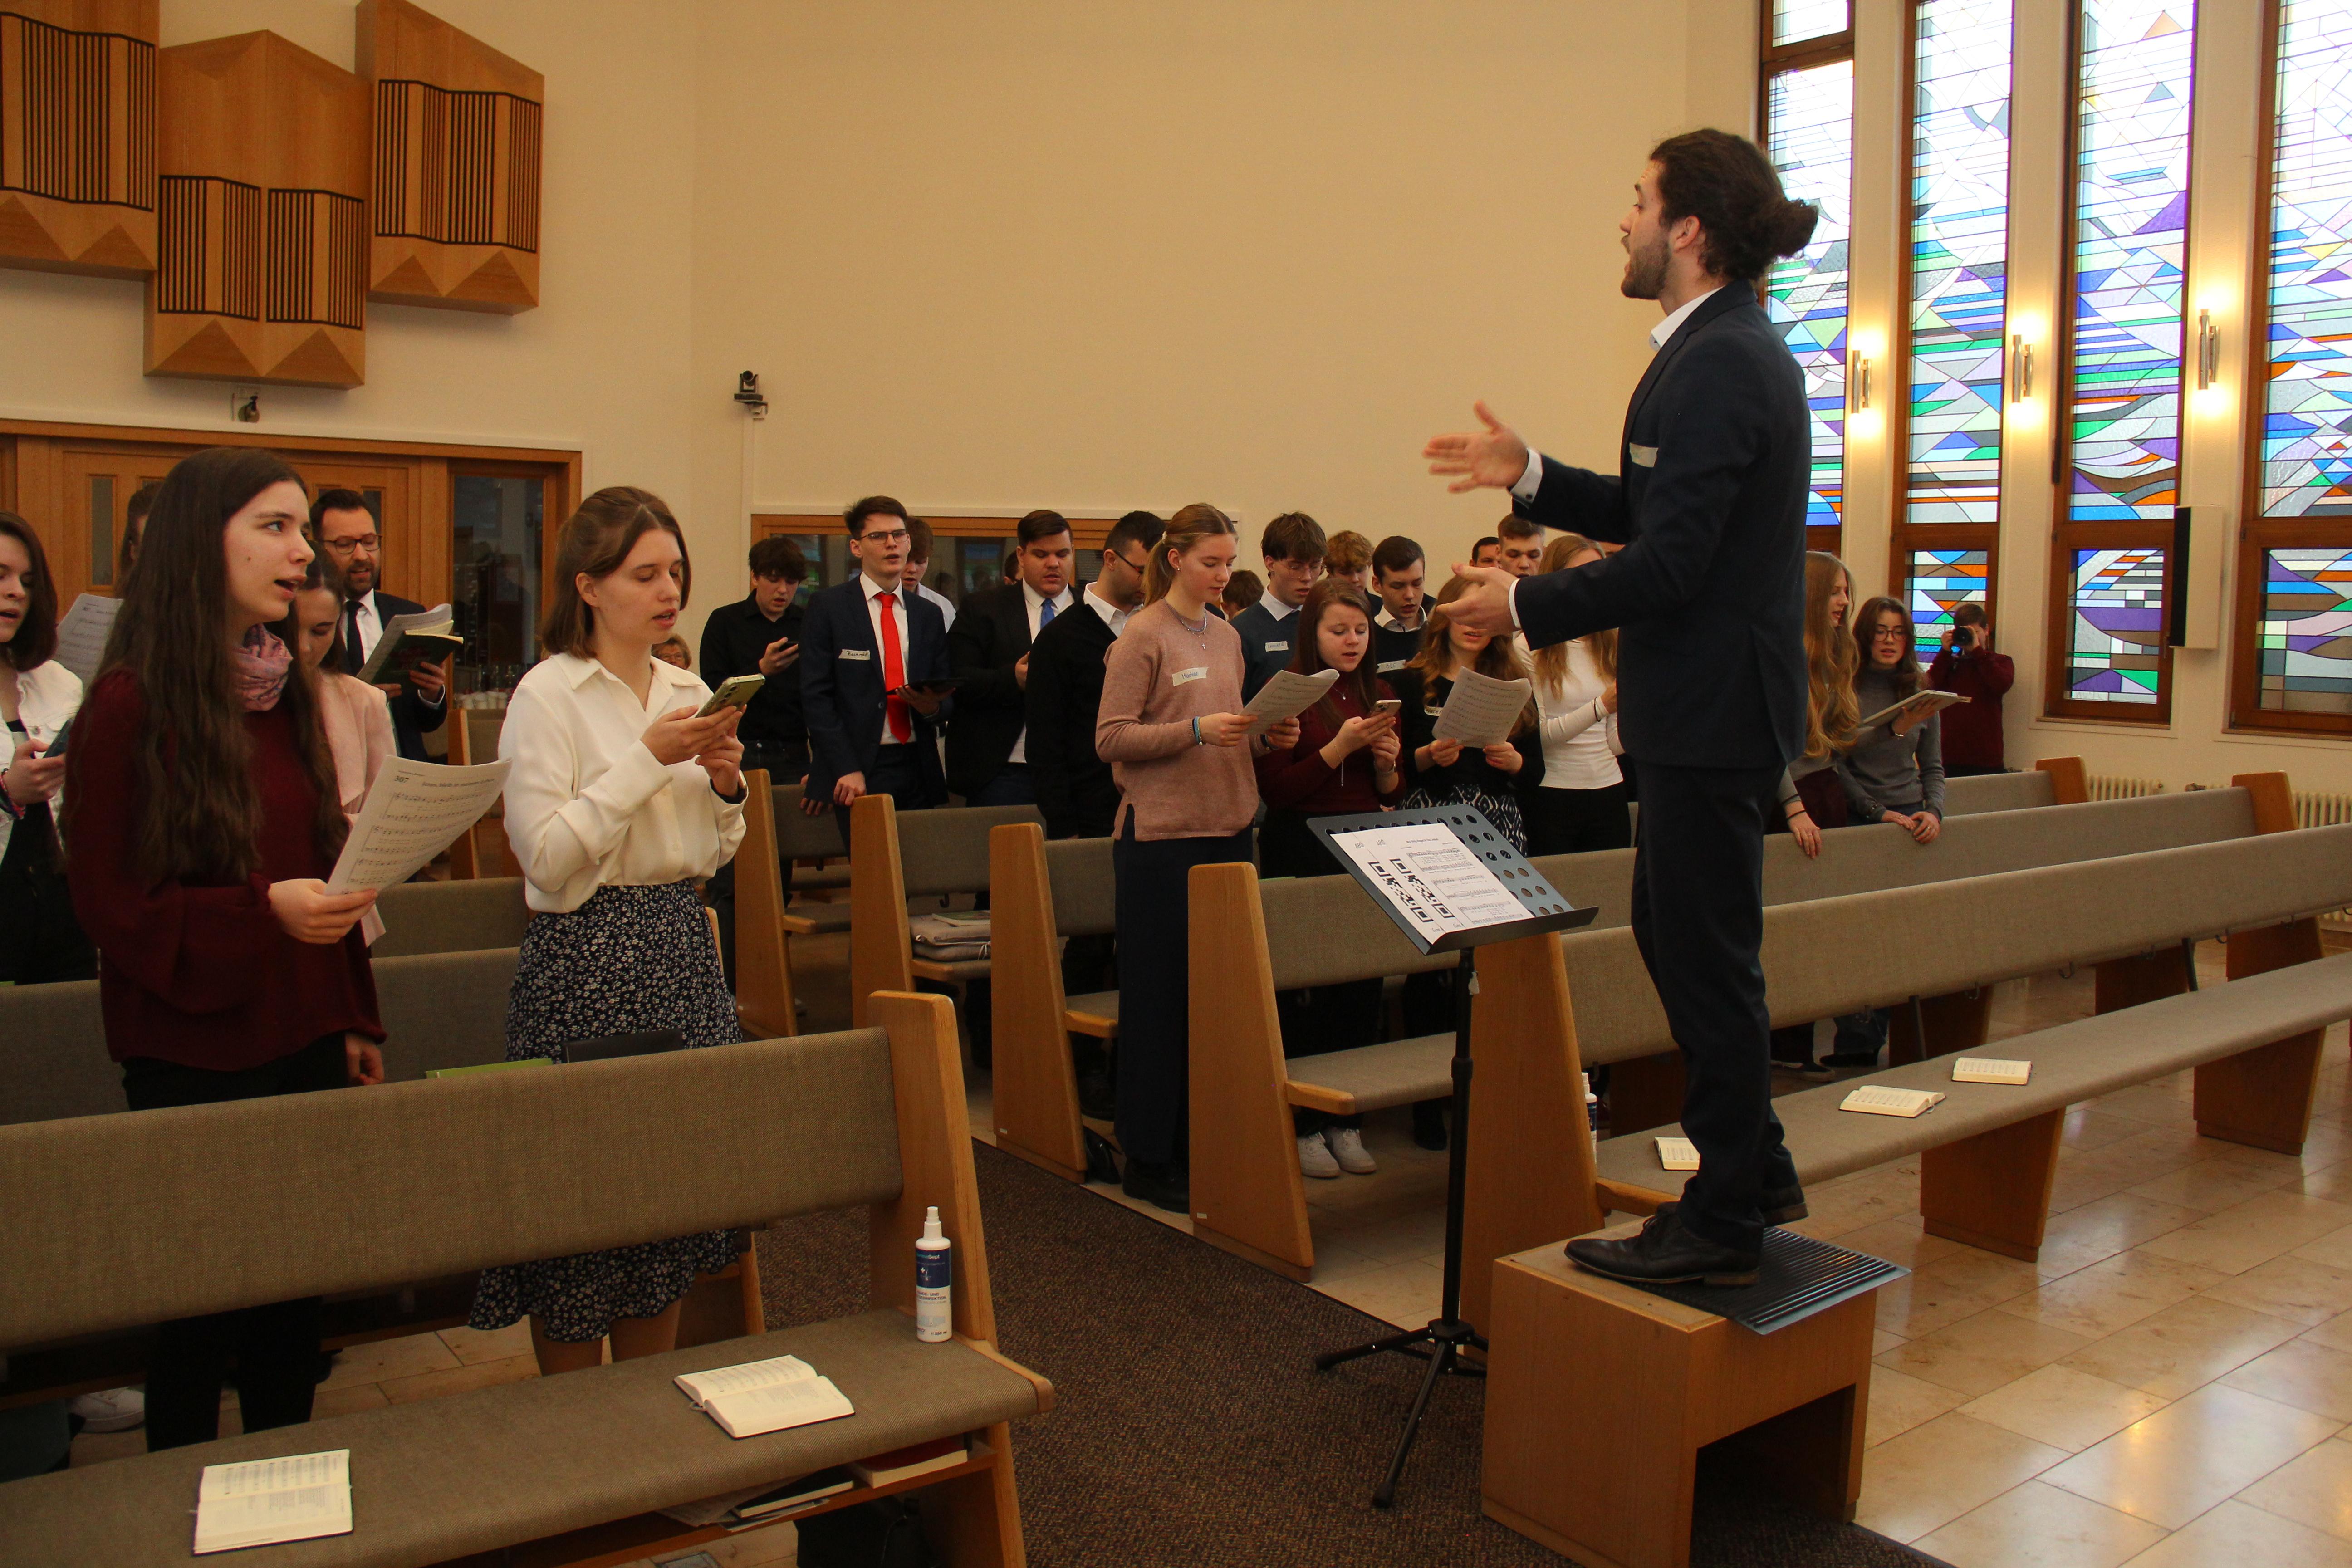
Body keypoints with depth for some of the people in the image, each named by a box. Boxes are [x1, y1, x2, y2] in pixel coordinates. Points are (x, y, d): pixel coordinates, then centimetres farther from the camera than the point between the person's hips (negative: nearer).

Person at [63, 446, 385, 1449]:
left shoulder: (286, 693, 10)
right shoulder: (132, 705, -10)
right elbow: (110, 903, -10)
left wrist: (354, 1020, 13)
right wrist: (260, 912, -24)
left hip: (303, 1044, 6)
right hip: (193, 1056, -5)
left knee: (294, 1299, 12)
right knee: (201, 1311, 6)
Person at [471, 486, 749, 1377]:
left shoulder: (690, 692, 11)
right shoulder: (548, 695, -8)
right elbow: (547, 854, -17)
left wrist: (725, 785, -3)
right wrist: (648, 761, -18)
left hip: (682, 952, 6)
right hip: (586, 961, -6)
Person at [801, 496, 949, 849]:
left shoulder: (929, 615, 15)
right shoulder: (828, 608, 2)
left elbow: (945, 694, 18)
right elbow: (815, 696, -4)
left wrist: (934, 707, -7)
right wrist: (846, 769, -12)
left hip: (917, 769, 4)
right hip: (857, 771, -3)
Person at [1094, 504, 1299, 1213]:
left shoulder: (1227, 636, 14)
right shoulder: (1142, 636, -6)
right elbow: (1112, 739, -11)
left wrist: (1267, 736, 1)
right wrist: (1197, 731, -21)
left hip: (1227, 825, 7)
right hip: (1163, 832, -7)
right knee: (1161, 993, -1)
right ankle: (1149, 1159, 9)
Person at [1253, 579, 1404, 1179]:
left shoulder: (1379, 696, 11)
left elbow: (1393, 794, 16)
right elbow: (1274, 789, -11)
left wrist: (1388, 762, -6)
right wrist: (1339, 747, -19)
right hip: (1302, 854, -5)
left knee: (1363, 990, 7)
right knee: (1303, 993, -1)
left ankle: (1348, 1122, 18)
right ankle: (1304, 1126, 9)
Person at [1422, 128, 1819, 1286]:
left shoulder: (1718, 365, -18)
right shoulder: (1731, 348, 15)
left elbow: (1669, 562, -23)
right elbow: (1651, 515, 18)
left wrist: (1525, 606, -13)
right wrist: (1531, 477, 12)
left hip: (1712, 709, -11)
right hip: (1704, 706, 11)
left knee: (1707, 958, 0)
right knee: (1673, 932, 19)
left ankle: (1724, 1226, 14)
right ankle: (1755, 1169, 32)